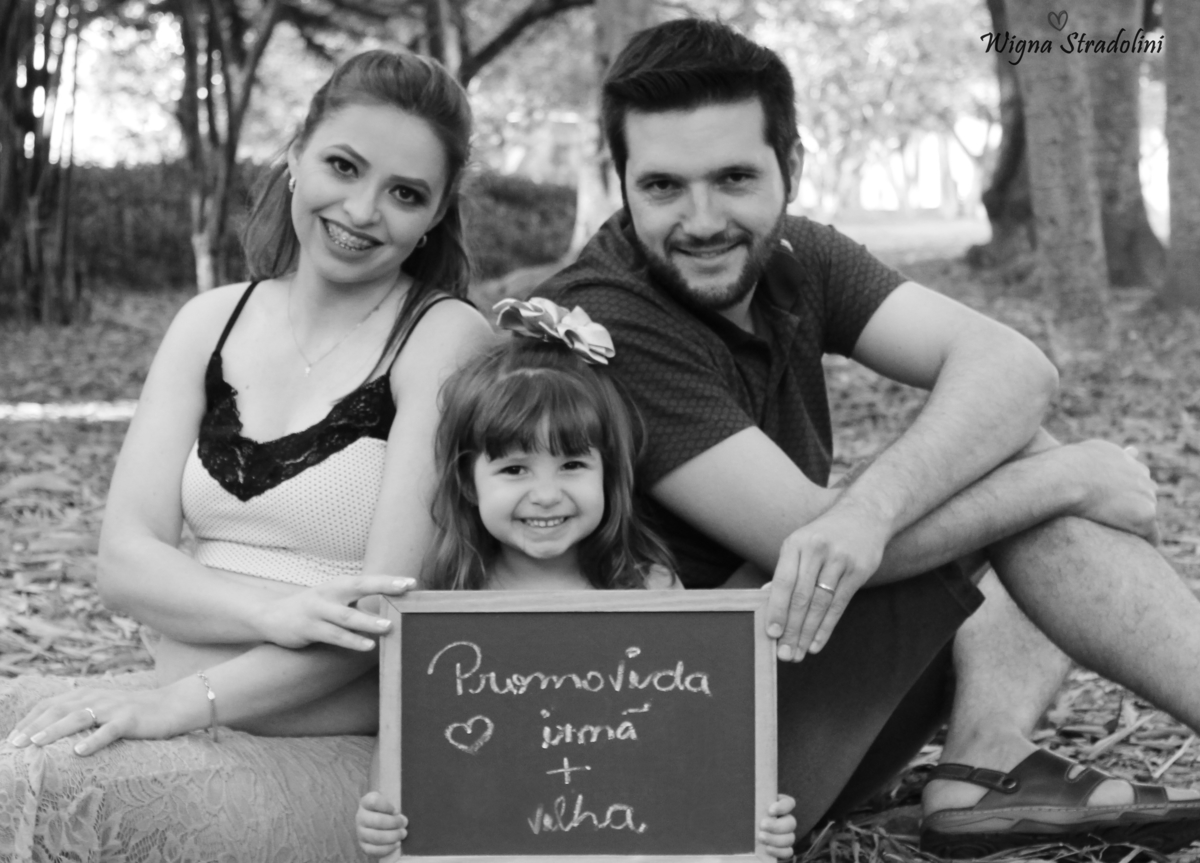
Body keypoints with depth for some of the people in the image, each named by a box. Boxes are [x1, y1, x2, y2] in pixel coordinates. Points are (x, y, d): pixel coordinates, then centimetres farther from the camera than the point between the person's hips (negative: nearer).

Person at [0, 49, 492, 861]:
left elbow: (396, 605, -12)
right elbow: (126, 562, 2)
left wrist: (184, 702, -19)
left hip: (343, 763, -5)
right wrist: (276, 614, -18)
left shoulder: (447, 338, -4)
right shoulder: (213, 322, 11)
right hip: (188, 733, 5)